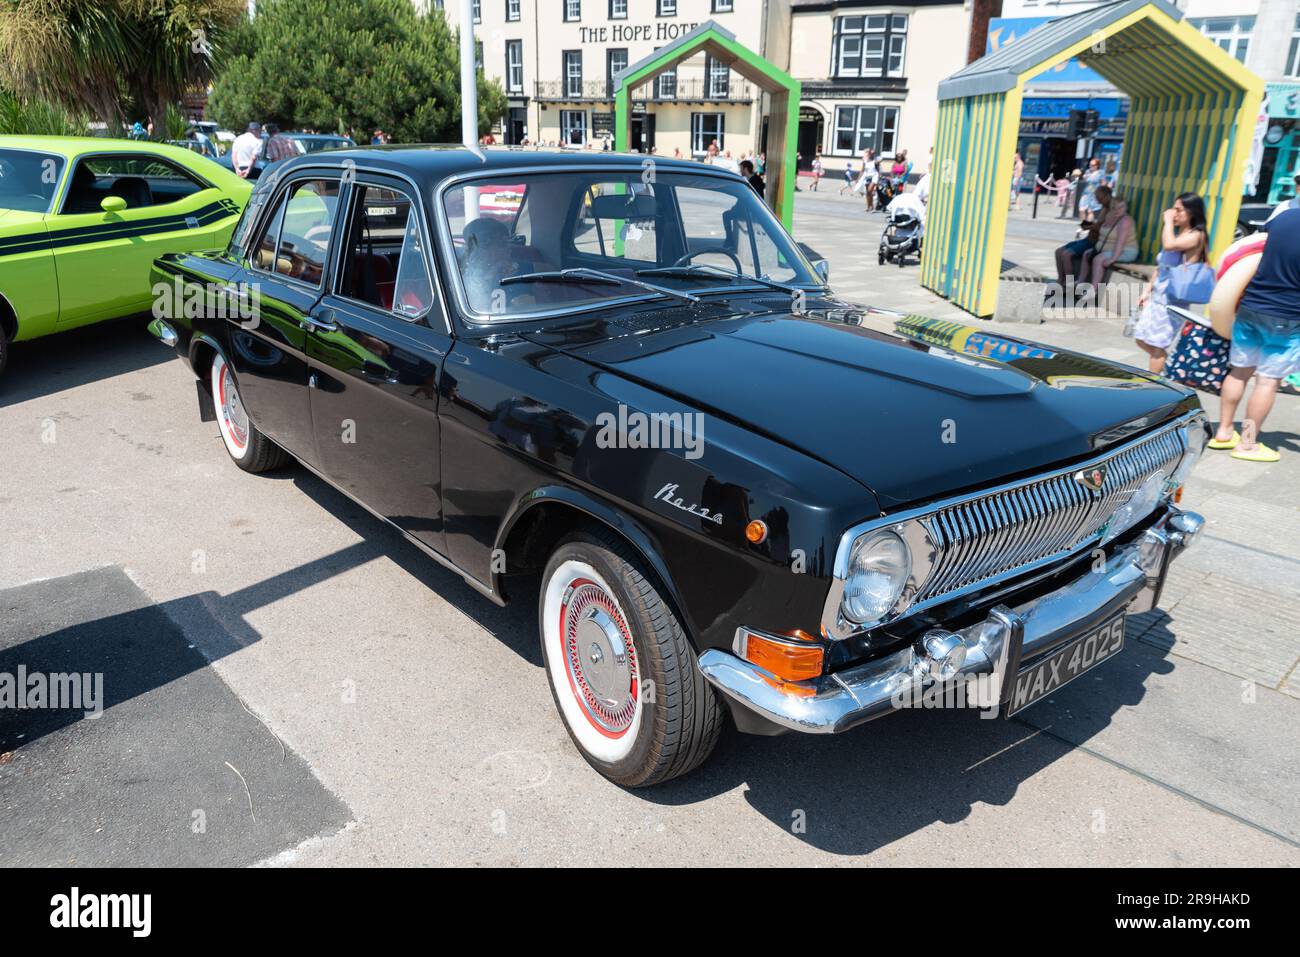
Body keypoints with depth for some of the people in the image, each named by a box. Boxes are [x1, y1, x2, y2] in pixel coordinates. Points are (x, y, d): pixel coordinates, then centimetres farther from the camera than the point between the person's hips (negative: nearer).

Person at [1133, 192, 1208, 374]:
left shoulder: (1196, 235, -13)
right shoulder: (1177, 233, 14)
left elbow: (1169, 245, -33)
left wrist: (1168, 221, -19)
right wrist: (1147, 290, 16)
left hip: (1173, 298, -9)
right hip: (1158, 295, 9)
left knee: (1156, 345, -3)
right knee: (1142, 340, 12)